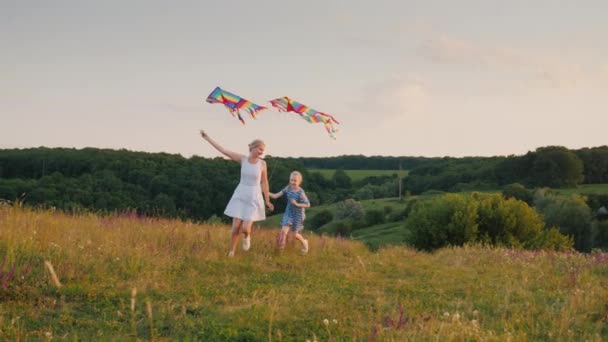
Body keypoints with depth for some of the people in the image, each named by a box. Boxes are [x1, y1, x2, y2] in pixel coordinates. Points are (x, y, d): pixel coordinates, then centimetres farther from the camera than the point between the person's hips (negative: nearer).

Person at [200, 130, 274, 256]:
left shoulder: (262, 163, -6)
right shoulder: (243, 159, -4)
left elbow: (264, 183, 3)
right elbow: (223, 150, -2)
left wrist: (267, 200, 4)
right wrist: (207, 138, -1)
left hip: (254, 198, -1)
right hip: (240, 196, 1)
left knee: (245, 229, -12)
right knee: (236, 228, -4)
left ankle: (247, 236, 26)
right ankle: (231, 253, 14)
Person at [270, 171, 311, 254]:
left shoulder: (300, 192, -23)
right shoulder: (288, 188, -11)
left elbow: (308, 204, -19)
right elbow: (276, 196, -11)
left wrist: (297, 204, -29)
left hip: (298, 215, -3)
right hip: (289, 213, 3)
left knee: (295, 235, 11)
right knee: (284, 231, -13)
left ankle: (304, 242, 42)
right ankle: (280, 249, 1)